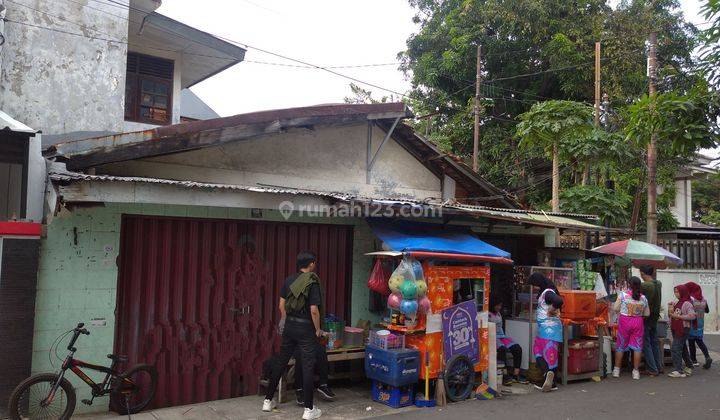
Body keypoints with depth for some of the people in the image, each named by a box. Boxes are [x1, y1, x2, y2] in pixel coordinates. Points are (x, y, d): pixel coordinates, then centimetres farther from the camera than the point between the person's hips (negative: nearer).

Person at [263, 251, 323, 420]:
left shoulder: (289, 280, 4)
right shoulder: (312, 283, -13)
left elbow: (282, 305, 8)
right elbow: (314, 311, -17)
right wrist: (318, 330, -5)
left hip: (289, 326, 6)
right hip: (306, 328, -6)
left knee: (281, 362, 15)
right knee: (307, 367, 1)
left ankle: (268, 400, 24)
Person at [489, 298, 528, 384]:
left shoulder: (499, 314, 22)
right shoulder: (487, 315, -3)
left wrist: (504, 337, 17)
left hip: (501, 336, 8)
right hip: (492, 338, -8)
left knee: (518, 349, -16)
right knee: (502, 349, -36)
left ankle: (516, 375, -16)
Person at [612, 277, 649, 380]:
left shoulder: (623, 294, -9)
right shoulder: (643, 298, -1)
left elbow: (615, 309, -7)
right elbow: (647, 314, 5)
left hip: (624, 321, -1)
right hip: (638, 322, 1)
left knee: (620, 345, 10)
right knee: (637, 346, 9)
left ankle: (616, 370, 16)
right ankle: (636, 371, 11)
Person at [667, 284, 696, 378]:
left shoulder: (687, 304, -11)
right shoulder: (676, 303, 13)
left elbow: (692, 316, -21)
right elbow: (670, 316, 20)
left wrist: (678, 316, -19)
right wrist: (670, 311, -1)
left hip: (683, 329, -9)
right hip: (675, 329, 9)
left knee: (675, 349, -13)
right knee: (682, 349, 17)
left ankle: (679, 371, -11)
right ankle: (689, 367, 30)